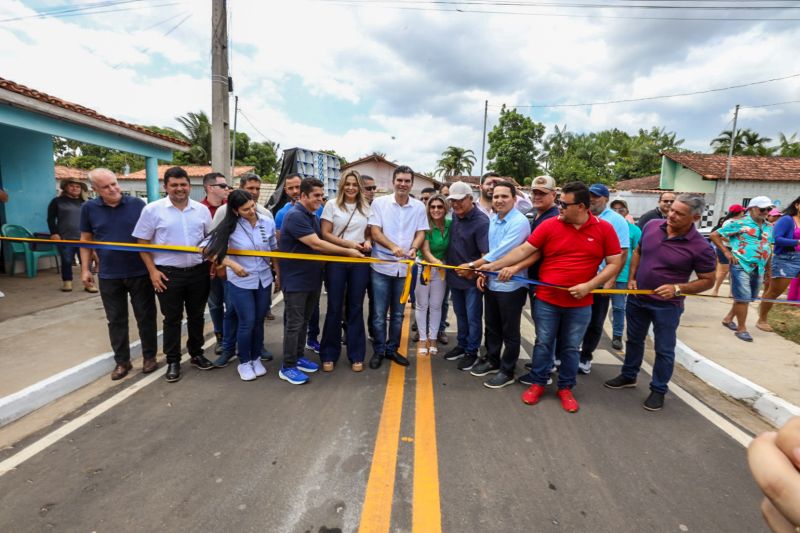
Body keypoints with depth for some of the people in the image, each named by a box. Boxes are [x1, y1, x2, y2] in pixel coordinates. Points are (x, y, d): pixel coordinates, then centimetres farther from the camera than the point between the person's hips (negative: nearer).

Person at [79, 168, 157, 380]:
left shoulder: (137, 203, -4)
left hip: (140, 272, -1)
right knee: (116, 320, 11)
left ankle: (149, 356, 24)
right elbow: (86, 241, 8)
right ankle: (122, 361, 25)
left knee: (145, 317, 8)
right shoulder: (89, 208, 0)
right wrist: (85, 269, 4)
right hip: (109, 275, 2)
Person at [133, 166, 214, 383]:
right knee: (172, 319, 8)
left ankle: (196, 354, 30)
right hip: (168, 274, -3)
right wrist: (152, 271, -8)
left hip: (199, 272, 3)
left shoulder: (201, 209, 4)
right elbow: (143, 243, -2)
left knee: (196, 316, 14)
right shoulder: (153, 209, -5)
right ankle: (173, 361, 21)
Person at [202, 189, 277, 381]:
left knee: (259, 321, 12)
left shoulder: (268, 223, -5)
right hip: (240, 282, -3)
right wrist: (232, 264, -23)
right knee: (247, 323, 1)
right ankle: (244, 362, 21)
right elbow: (208, 248, -15)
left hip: (264, 280, 3)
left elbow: (274, 250, 8)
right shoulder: (230, 226, -14)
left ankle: (256, 358, 31)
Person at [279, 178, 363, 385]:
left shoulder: (313, 216, 12)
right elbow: (316, 244, -25)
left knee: (304, 321, 17)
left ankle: (298, 357, 30)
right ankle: (287, 367, 10)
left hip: (311, 277, 9)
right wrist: (347, 251, -20)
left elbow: (320, 243, 15)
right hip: (296, 279, -9)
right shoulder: (295, 216, -19)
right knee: (294, 323, -1)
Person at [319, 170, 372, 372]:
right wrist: (348, 244, -16)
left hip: (360, 262, 3)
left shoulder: (366, 207, 10)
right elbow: (325, 234, -5)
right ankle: (329, 355, 17)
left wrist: (368, 242, -6)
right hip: (336, 261, -2)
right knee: (335, 308, 3)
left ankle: (356, 355, 18)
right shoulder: (332, 205, 0)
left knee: (356, 308, 8)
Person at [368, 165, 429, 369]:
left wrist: (413, 249, -19)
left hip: (405, 267, 3)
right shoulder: (379, 203, -4)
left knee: (398, 313, 14)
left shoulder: (419, 207, 3)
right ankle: (378, 351, 20)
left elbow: (421, 232, 3)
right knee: (379, 314, 5)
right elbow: (375, 232, -9)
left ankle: (392, 349, 29)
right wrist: (393, 247, -26)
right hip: (382, 266, -2)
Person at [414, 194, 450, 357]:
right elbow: (425, 251, -21)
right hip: (423, 267, -2)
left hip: (442, 268, 3)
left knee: (436, 305, 11)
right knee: (422, 305, 8)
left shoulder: (450, 224, -8)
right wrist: (437, 262, -38)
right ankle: (423, 339, 20)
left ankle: (433, 339, 24)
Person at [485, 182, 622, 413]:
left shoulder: (604, 229, -4)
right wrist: (495, 265, -11)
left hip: (579, 305, 0)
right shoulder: (549, 225, -5)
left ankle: (565, 388, 31)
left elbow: (614, 263, -1)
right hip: (546, 300, 0)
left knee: (571, 348, 14)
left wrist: (589, 285, -13)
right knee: (543, 344, 11)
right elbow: (524, 249, -5)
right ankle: (538, 384, 29)